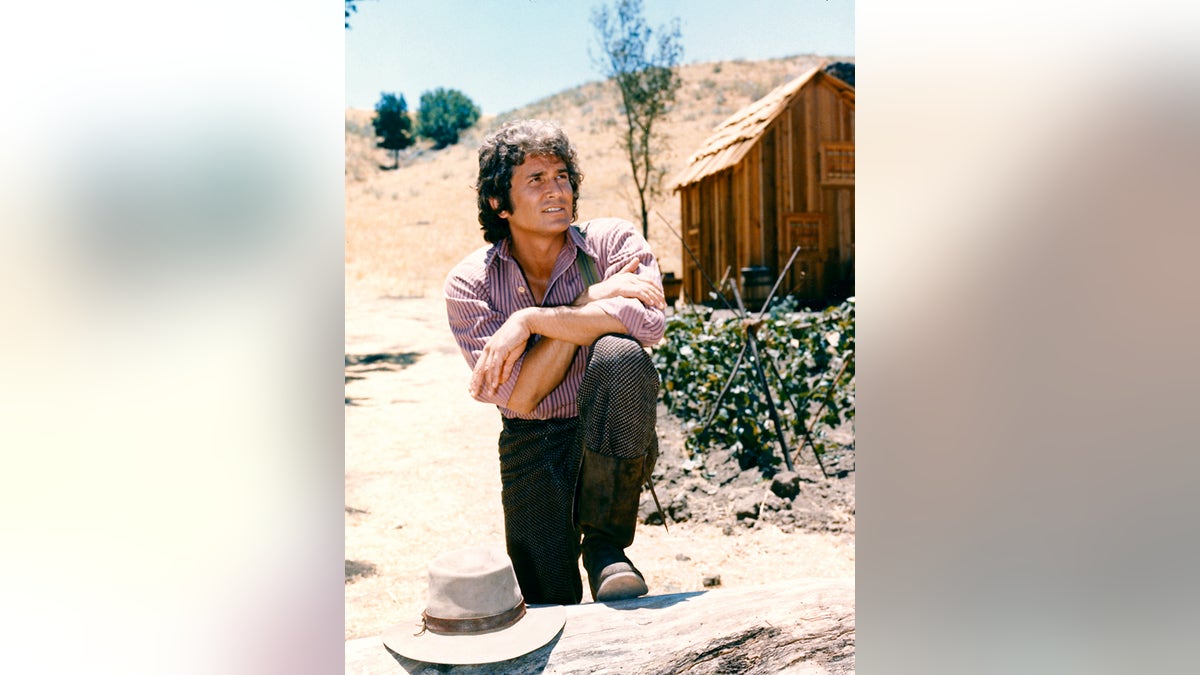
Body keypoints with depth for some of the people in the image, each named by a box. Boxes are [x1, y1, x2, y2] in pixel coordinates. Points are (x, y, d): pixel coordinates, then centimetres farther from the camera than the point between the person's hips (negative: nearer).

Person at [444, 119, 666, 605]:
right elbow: (520, 397, -17)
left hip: (616, 444, 0)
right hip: (531, 451, 0)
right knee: (549, 607, -15)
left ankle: (605, 546, -18)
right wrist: (592, 299, -20)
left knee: (620, 355, -32)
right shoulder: (469, 283, -6)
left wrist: (529, 320, -24)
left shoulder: (613, 241, -7)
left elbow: (648, 323, -29)